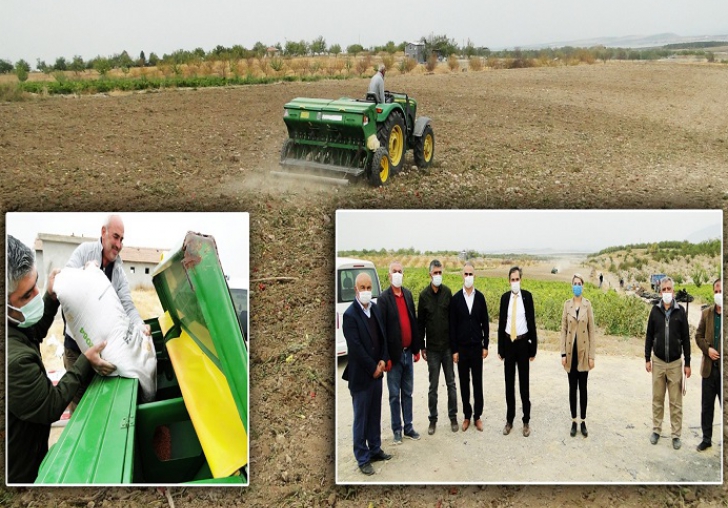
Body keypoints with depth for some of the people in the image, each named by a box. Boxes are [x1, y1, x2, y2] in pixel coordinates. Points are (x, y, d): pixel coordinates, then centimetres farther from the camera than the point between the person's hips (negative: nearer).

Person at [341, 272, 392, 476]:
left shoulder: (375, 308, 6)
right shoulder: (350, 315, -17)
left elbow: (383, 336, 10)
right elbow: (356, 348, -19)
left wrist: (383, 361, -2)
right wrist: (373, 368, -13)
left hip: (377, 372, 7)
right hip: (361, 375, -7)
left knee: (375, 415, 18)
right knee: (361, 419, 4)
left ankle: (375, 449, 32)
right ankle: (362, 459, 14)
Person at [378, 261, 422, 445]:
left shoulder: (408, 294, 6)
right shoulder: (384, 298, -10)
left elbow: (414, 322, 9)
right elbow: (382, 329, -12)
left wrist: (416, 349, 9)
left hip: (408, 352, 5)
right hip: (394, 354, -5)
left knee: (408, 393, 14)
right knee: (395, 395, 7)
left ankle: (408, 426, 25)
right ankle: (397, 429, 18)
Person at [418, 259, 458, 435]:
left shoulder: (447, 292, -1)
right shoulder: (424, 295, -4)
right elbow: (420, 322, 2)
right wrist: (421, 346, 2)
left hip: (448, 346, 1)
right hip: (432, 348, -1)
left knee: (451, 384, 8)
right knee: (433, 386, 6)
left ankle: (453, 417, 20)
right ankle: (433, 419, 18)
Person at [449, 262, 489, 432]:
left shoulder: (480, 297, -1)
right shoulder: (455, 299, -5)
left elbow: (485, 323, 3)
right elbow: (452, 326, -3)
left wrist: (485, 345, 1)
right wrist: (454, 350, -5)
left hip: (477, 347, 1)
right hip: (461, 348, -1)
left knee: (478, 383, 7)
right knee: (464, 383, 8)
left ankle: (477, 415, 18)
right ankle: (467, 415, 19)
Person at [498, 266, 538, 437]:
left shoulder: (527, 296, -6)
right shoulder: (505, 297, 2)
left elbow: (532, 322, -4)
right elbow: (501, 323, 5)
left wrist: (533, 348, -6)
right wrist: (500, 349, 4)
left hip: (523, 343, -2)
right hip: (508, 343, 3)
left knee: (524, 383, 6)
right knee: (509, 383, 10)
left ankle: (526, 421, 17)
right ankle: (509, 419, 20)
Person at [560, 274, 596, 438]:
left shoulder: (587, 304, -3)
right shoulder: (567, 304, 1)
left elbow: (591, 331, -2)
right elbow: (563, 329, 2)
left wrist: (592, 355, -5)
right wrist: (563, 353, -2)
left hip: (583, 351, -1)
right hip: (571, 351, 1)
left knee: (583, 387, 7)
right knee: (572, 387, 8)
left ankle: (583, 421, 17)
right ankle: (573, 421, 17)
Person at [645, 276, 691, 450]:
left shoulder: (680, 311, -3)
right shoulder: (655, 310, 1)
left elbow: (685, 338, 0)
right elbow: (649, 336, 4)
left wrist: (687, 363, -1)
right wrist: (647, 359, 2)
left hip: (675, 363, -1)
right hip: (658, 362, 1)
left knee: (676, 401, 4)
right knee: (657, 399, 10)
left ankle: (676, 434, 13)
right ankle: (656, 430, 21)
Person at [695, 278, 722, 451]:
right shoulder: (706, 313, 6)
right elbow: (699, 335, 10)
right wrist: (707, 349, -7)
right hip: (709, 367, 4)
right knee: (706, 406, 13)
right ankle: (706, 438, 25)